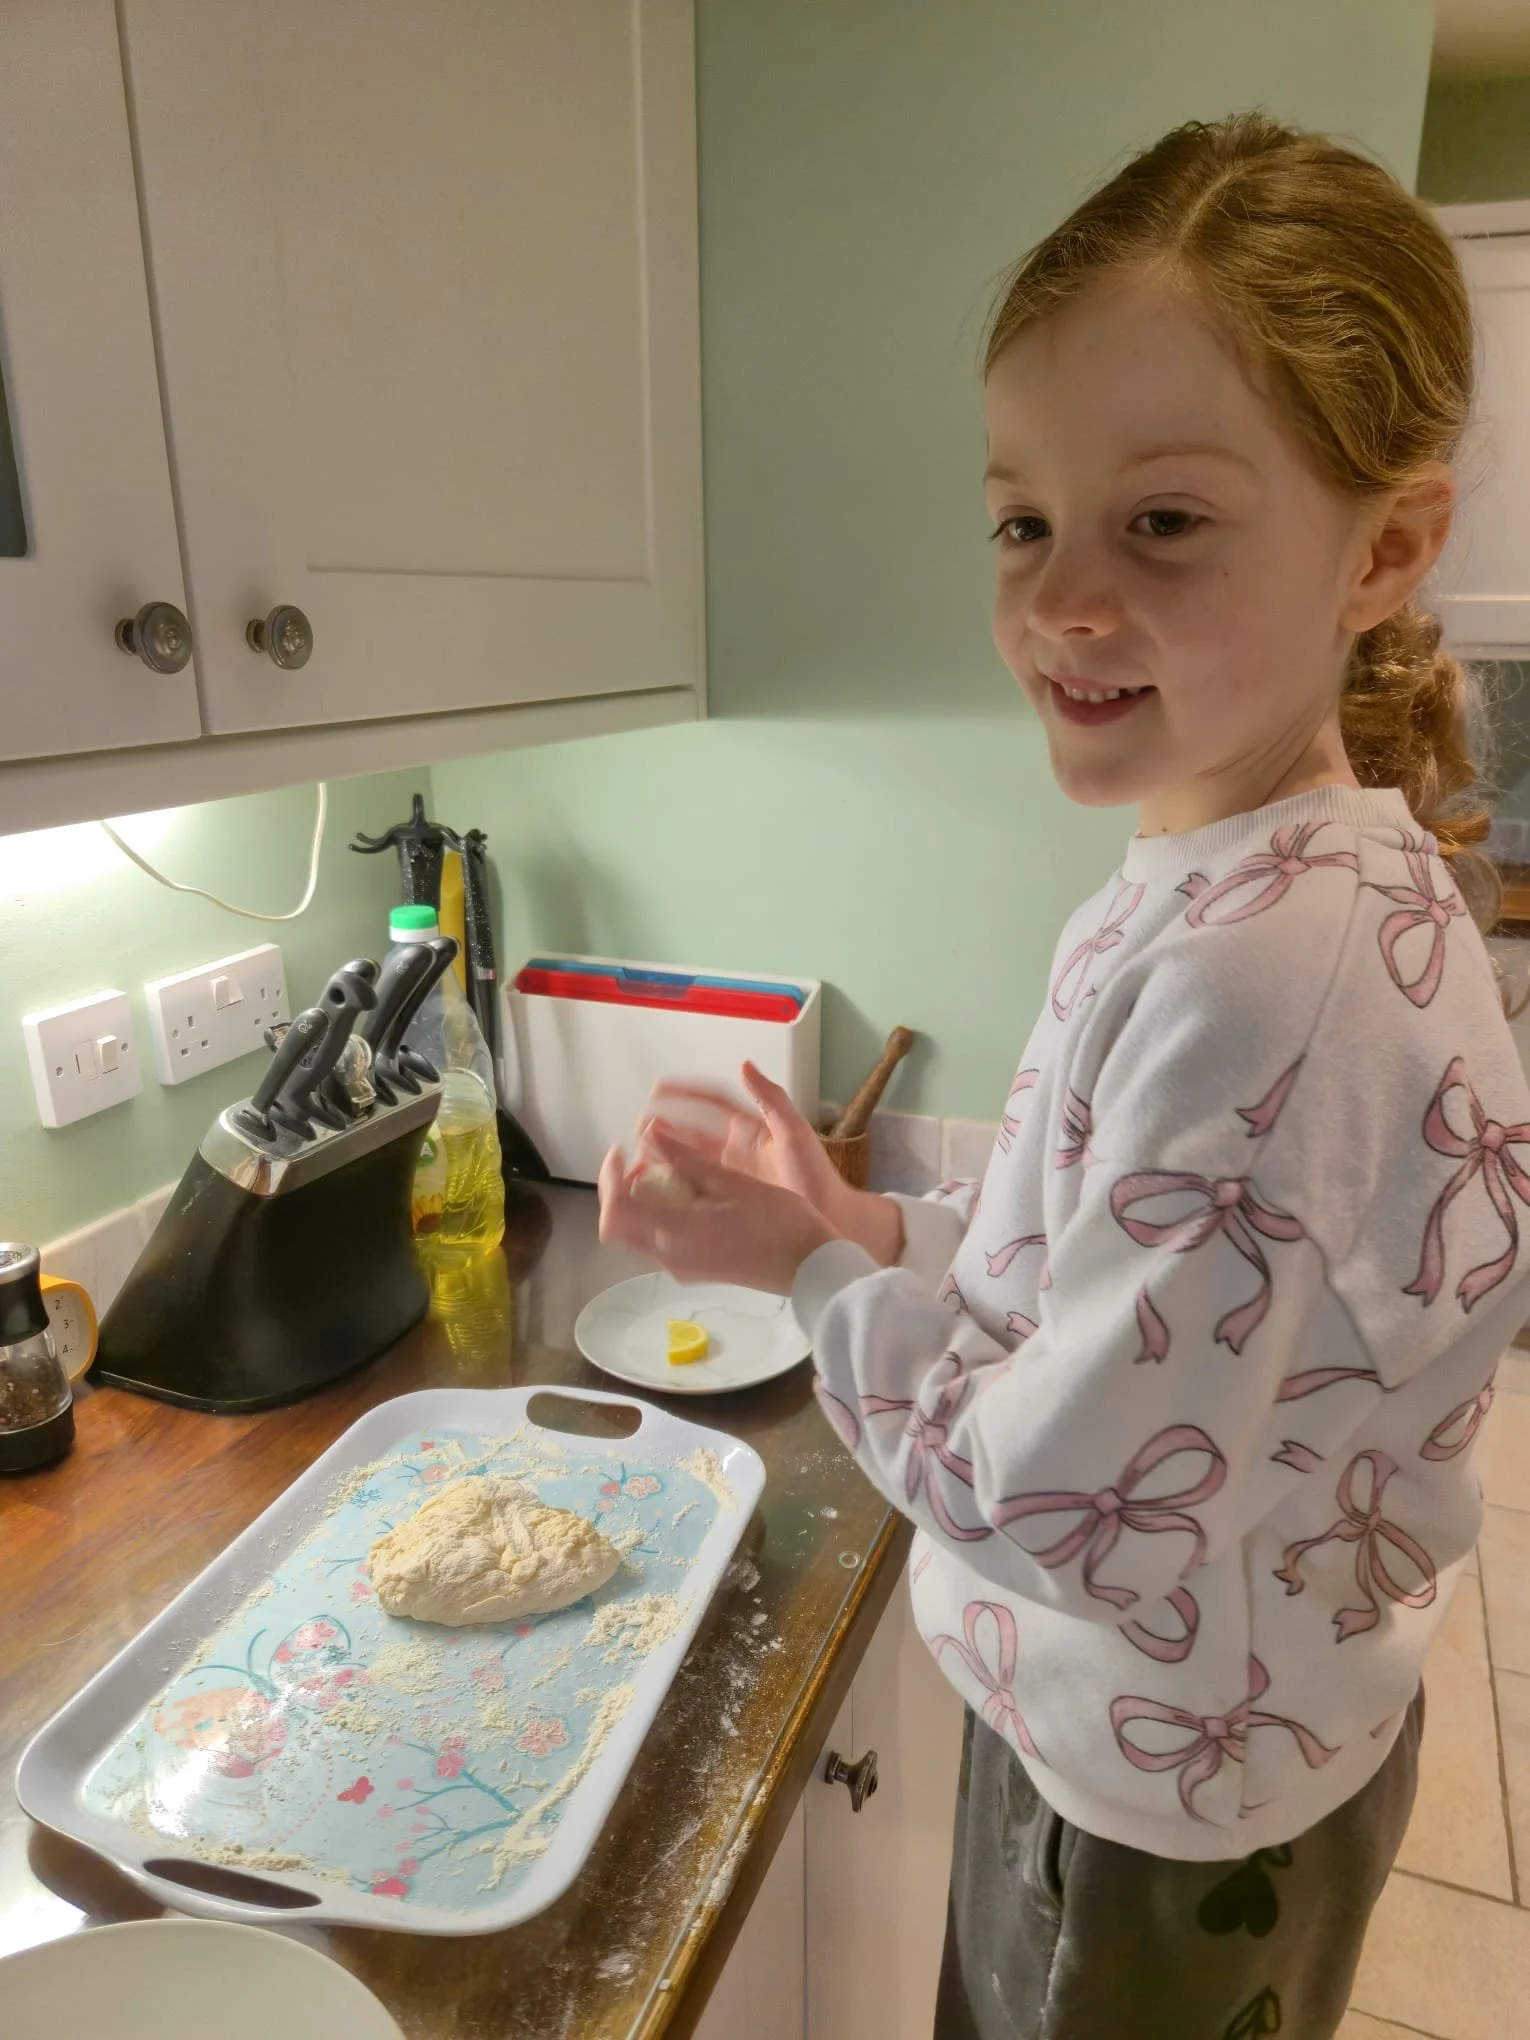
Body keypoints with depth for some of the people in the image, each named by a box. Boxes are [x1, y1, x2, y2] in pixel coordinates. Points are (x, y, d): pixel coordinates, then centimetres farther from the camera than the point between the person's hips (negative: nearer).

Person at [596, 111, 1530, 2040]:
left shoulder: (1266, 962, -35)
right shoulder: (1237, 872, -5)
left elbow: (1072, 1503, -29)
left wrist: (821, 1271, -16)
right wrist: (875, 1226, -9)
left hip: (1176, 1793, -7)